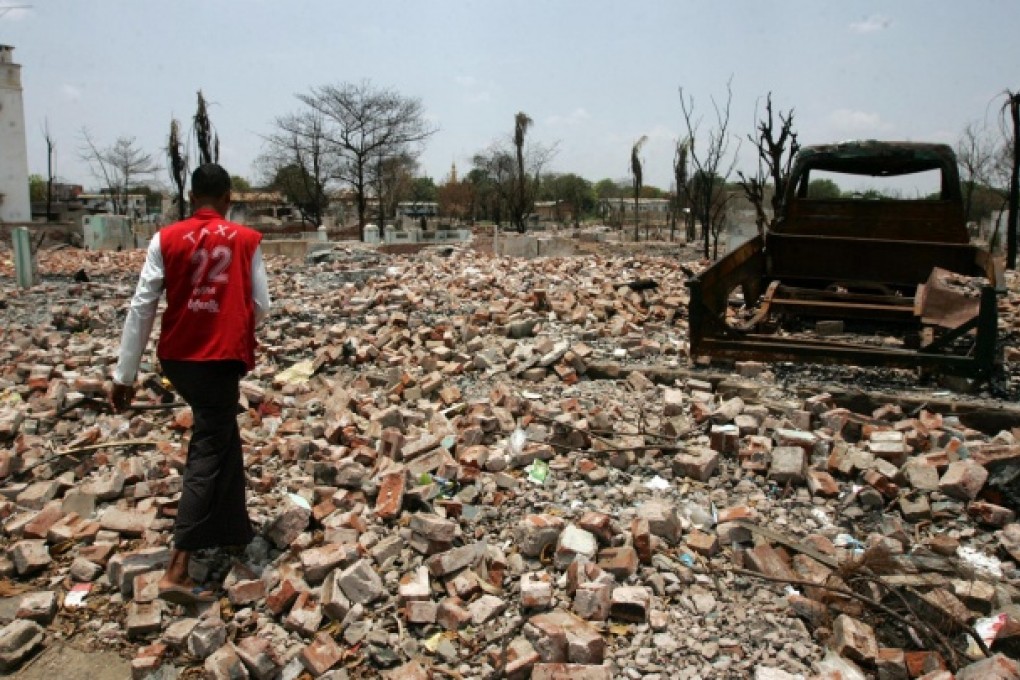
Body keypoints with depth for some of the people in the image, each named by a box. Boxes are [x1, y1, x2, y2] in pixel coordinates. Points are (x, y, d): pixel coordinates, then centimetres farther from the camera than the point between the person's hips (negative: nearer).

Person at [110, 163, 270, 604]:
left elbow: (142, 308, -2)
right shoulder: (246, 241, -3)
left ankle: (235, 530, 35)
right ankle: (177, 572, -8)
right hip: (222, 358, -3)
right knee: (208, 455, -2)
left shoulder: (165, 240, 0)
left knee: (221, 437, 22)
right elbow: (261, 308, -2)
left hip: (177, 357, 4)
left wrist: (124, 375, 2)